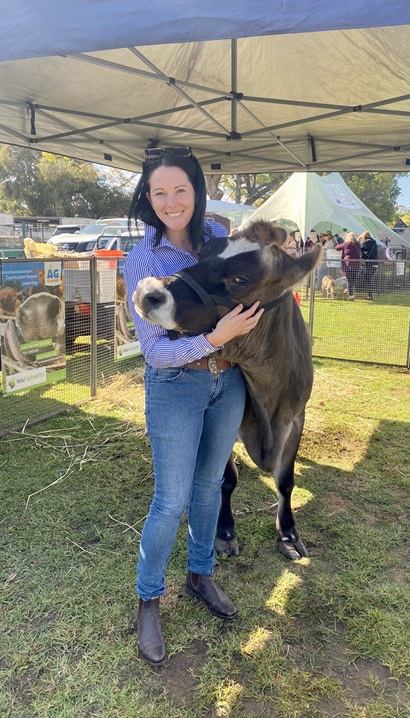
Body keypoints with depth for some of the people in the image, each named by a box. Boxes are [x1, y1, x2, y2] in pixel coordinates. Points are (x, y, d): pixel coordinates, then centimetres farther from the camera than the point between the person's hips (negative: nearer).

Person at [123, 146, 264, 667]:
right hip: (175, 388, -5)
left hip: (228, 381, 5)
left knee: (210, 483, 18)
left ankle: (200, 574, 41)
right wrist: (215, 337, -29)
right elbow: (154, 350, -19)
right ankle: (148, 601, 25)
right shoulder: (141, 261, -15)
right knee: (172, 501, 1)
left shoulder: (218, 235, -2)